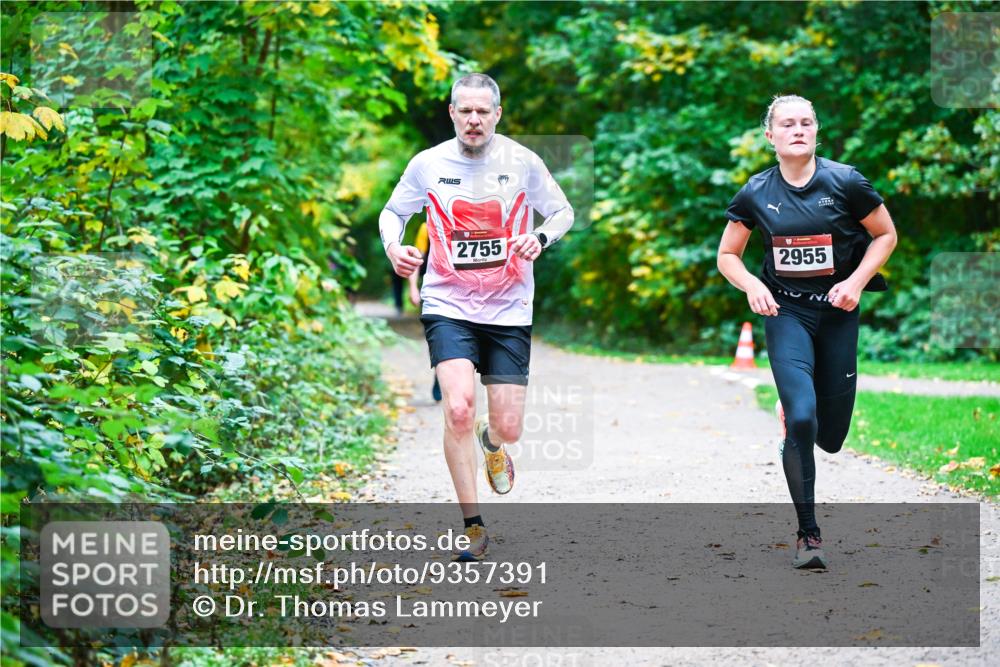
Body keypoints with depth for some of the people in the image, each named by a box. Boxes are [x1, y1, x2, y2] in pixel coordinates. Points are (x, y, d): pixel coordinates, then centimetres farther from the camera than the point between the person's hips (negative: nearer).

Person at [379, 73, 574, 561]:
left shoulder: (522, 162, -2)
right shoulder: (427, 164, -2)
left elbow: (563, 212, 10)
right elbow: (392, 211, 13)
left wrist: (540, 238, -11)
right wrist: (393, 246, -8)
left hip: (509, 310, 1)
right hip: (448, 305, -1)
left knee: (509, 428, -1)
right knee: (458, 408, -21)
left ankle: (491, 442, 41)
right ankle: (473, 528, -8)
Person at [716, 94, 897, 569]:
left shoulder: (845, 182, -8)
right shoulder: (756, 193, -3)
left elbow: (886, 235, 4)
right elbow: (727, 256, 7)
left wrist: (857, 281, -10)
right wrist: (752, 285, -13)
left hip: (837, 312, 1)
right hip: (786, 312, -1)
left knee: (830, 438, 4)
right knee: (801, 420, -18)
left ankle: (793, 417, 43)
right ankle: (808, 533, -4)